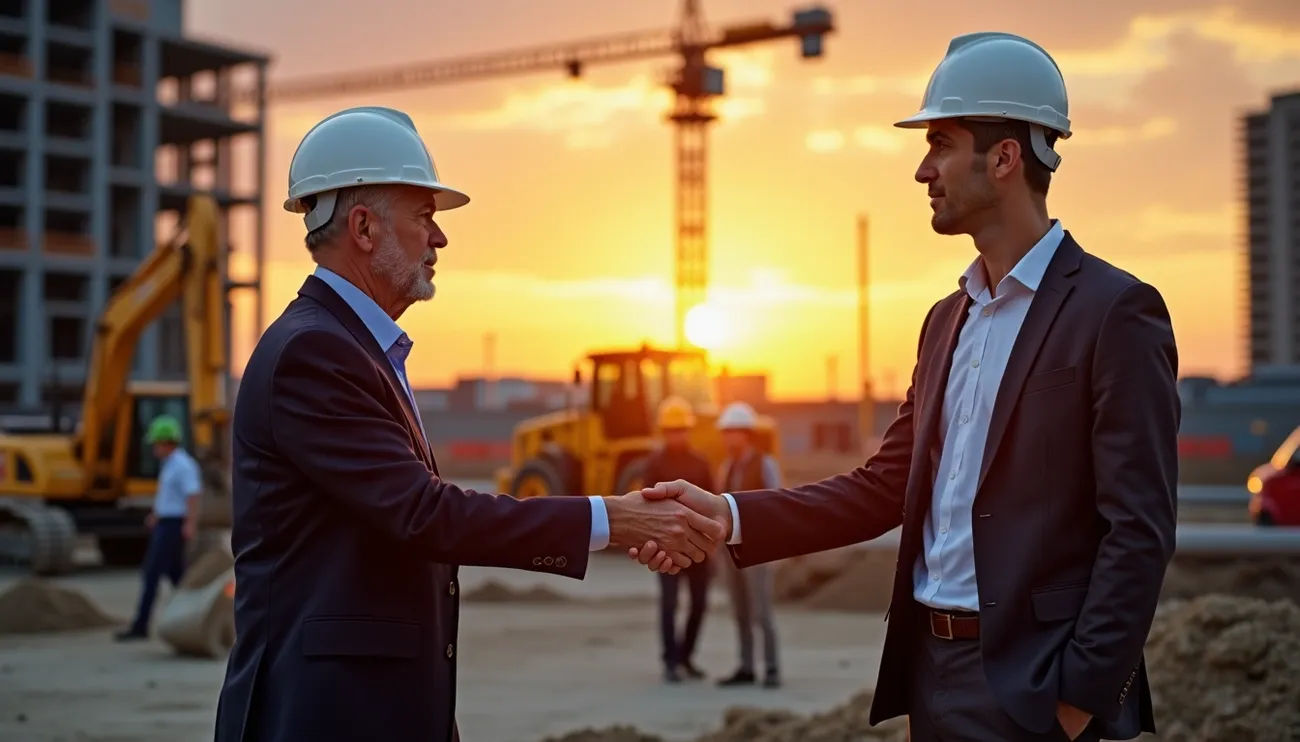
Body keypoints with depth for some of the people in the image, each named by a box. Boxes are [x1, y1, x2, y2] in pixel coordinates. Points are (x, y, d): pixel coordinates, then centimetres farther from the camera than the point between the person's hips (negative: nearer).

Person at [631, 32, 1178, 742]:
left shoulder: (1113, 312, -10)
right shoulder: (948, 319, 14)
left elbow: (1139, 531, -14)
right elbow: (885, 488, 11)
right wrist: (729, 518, 0)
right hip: (931, 676, 7)